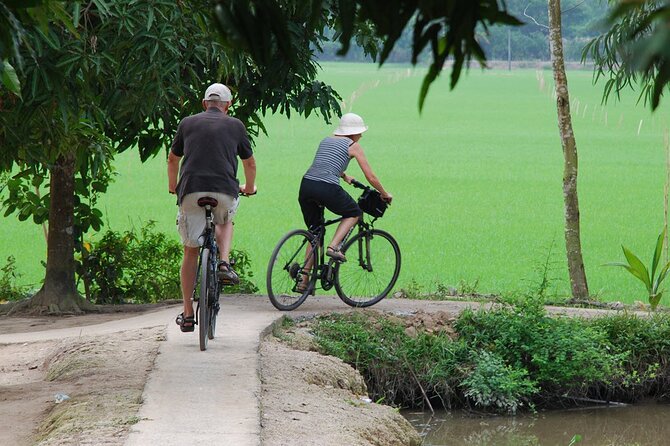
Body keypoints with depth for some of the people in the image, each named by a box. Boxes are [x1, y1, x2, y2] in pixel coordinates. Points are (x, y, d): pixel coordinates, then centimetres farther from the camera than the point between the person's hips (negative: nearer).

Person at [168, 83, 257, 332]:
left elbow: (173, 159, 29)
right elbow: (250, 163, 26)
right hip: (224, 190, 0)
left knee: (190, 251, 11)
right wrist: (249, 188, 46)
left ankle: (187, 314, 10)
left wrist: (173, 187, 47)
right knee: (225, 221, 35)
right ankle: (224, 263, 9)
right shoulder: (235, 126, 14)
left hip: (191, 191, 0)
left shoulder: (188, 123, 17)